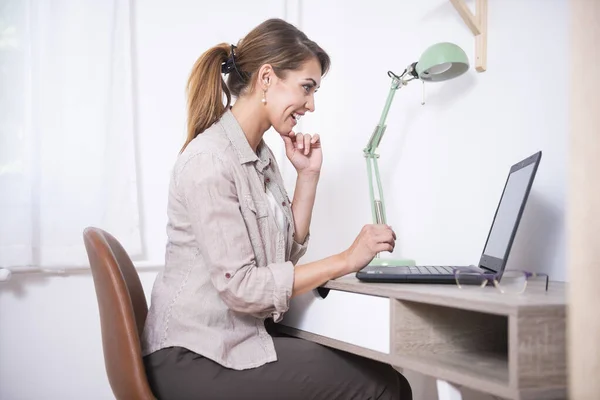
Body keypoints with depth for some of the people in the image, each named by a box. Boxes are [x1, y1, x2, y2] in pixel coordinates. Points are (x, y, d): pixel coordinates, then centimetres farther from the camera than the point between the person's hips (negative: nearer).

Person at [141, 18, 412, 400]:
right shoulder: (209, 159, -18)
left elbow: (283, 256, 8)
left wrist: (309, 175, 2)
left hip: (239, 336, 8)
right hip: (197, 357, -8)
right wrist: (346, 260, -21)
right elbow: (239, 286, -22)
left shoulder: (261, 155, 9)